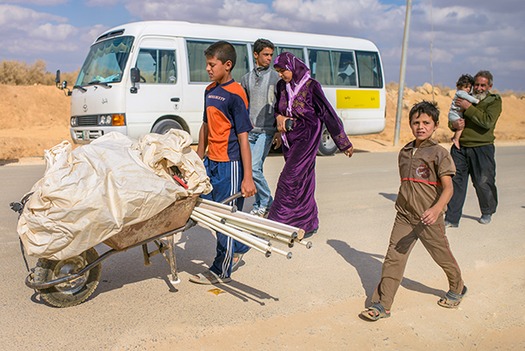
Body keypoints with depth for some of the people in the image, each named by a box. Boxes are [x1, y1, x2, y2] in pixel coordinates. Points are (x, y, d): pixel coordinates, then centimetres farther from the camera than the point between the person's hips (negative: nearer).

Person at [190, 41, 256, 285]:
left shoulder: (235, 94, -13)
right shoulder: (210, 90, 11)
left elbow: (243, 138, -16)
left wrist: (247, 178, -18)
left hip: (229, 164, -8)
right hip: (211, 162, 9)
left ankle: (221, 272, 13)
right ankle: (240, 246, 35)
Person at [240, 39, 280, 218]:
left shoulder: (275, 77, 1)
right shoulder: (246, 78, 12)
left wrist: (280, 132, -9)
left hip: (266, 131, -4)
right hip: (249, 131, 4)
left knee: (254, 167, -14)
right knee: (254, 168, 6)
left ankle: (266, 203, 4)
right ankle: (260, 205, 19)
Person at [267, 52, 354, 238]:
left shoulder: (311, 86, -12)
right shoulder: (282, 86, 7)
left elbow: (328, 114, -10)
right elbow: (278, 108, 22)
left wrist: (344, 143, -8)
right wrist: (280, 117, -4)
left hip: (306, 138, -6)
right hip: (289, 138, 7)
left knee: (290, 179, -10)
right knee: (301, 180, 10)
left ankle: (278, 220, -1)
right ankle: (309, 223, 20)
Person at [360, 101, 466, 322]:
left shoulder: (439, 153, -9)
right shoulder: (404, 152, 8)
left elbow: (448, 188, -16)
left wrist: (436, 209, -32)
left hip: (429, 220, -4)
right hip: (404, 217, 4)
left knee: (443, 256, 15)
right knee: (393, 258, -2)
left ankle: (457, 289, 44)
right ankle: (381, 305, 2)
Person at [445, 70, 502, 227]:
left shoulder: (494, 101, 1)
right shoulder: (466, 98, 16)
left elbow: (488, 122, -17)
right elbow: (451, 121, 21)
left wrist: (468, 108, -15)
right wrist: (454, 124, -3)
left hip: (482, 148, -4)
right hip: (460, 147, 4)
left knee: (483, 182, 4)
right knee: (456, 182, -2)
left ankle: (487, 213, 31)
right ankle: (452, 219, 3)